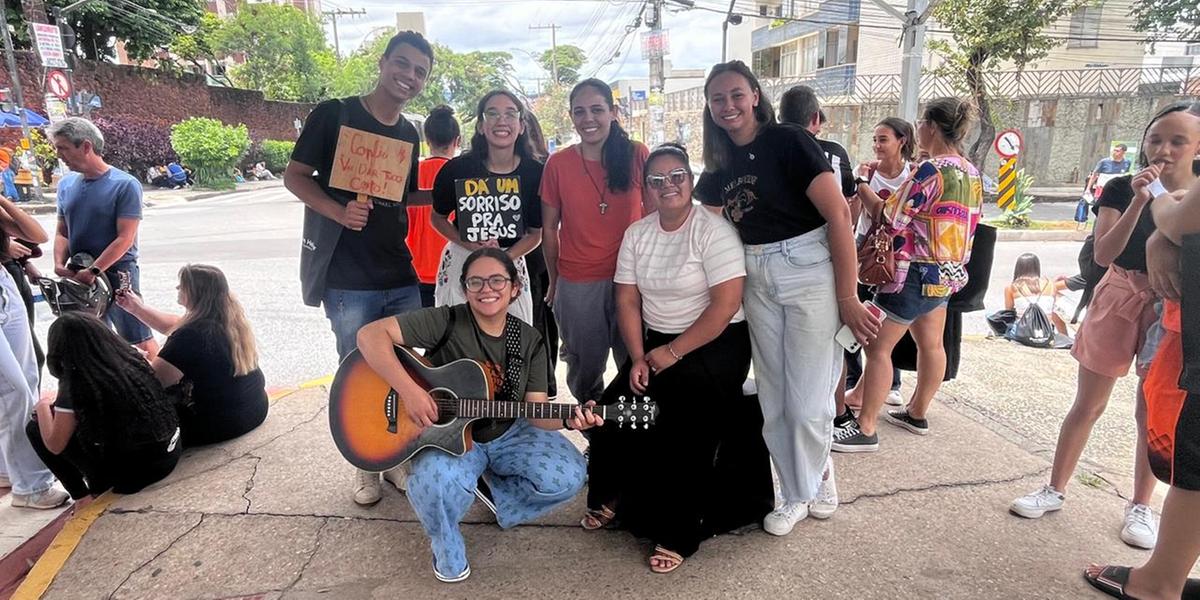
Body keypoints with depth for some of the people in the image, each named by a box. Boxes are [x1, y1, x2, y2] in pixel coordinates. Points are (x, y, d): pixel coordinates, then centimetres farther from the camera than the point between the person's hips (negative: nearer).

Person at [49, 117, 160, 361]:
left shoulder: (125, 185, -13)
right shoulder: (66, 185, 7)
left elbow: (124, 239, -16)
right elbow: (62, 232, 12)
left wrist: (93, 271, -19)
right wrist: (59, 264, -5)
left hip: (117, 273, -7)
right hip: (79, 277, 7)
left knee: (141, 343, -3)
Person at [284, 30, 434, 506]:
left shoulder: (409, 135, 11)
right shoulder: (334, 114, -6)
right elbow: (295, 176, -6)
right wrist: (338, 210, -22)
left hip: (402, 278, 5)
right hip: (347, 280, -5)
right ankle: (367, 466, 26)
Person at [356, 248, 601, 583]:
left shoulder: (528, 341, -4)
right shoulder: (446, 322, -17)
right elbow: (370, 334, -24)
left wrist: (567, 419, -27)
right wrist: (409, 390, -32)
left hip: (509, 436, 4)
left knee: (568, 476, -17)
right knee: (437, 484, -37)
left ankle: (493, 497, 15)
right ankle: (445, 545, 2)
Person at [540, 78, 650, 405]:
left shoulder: (637, 155, -3)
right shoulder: (557, 164, -2)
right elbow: (549, 227, 4)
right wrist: (553, 280, 6)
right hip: (576, 285, 1)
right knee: (585, 368, 14)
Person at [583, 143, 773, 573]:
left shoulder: (713, 230, -14)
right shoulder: (637, 233, 4)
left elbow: (725, 305, -20)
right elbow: (628, 301, 3)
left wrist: (673, 353, -18)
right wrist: (638, 357, -9)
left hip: (714, 345, -6)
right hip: (656, 343, 6)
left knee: (679, 429, -20)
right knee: (614, 408, -9)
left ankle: (678, 534, -1)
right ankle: (612, 497, 17)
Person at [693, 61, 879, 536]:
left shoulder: (788, 142, -9)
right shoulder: (719, 166, 9)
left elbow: (838, 215, -14)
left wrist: (847, 298, -16)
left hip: (808, 270, -6)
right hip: (757, 280, 6)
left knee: (807, 403, 0)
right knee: (774, 402, 11)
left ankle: (804, 489, 28)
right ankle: (807, 485, 32)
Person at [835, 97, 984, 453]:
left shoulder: (930, 171, -19)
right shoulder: (972, 174, 9)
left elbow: (890, 220, -17)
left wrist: (861, 187, -3)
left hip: (916, 272, -10)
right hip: (950, 272, 10)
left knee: (878, 346, -6)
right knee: (931, 343, 17)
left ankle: (866, 430, -2)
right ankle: (917, 413, 32)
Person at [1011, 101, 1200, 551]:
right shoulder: (1123, 189, -4)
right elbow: (1103, 254, -17)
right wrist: (1139, 201, -25)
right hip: (1119, 302, 0)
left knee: (1153, 413, 8)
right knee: (1087, 404, 7)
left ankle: (1140, 507, 24)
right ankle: (1056, 489, 19)